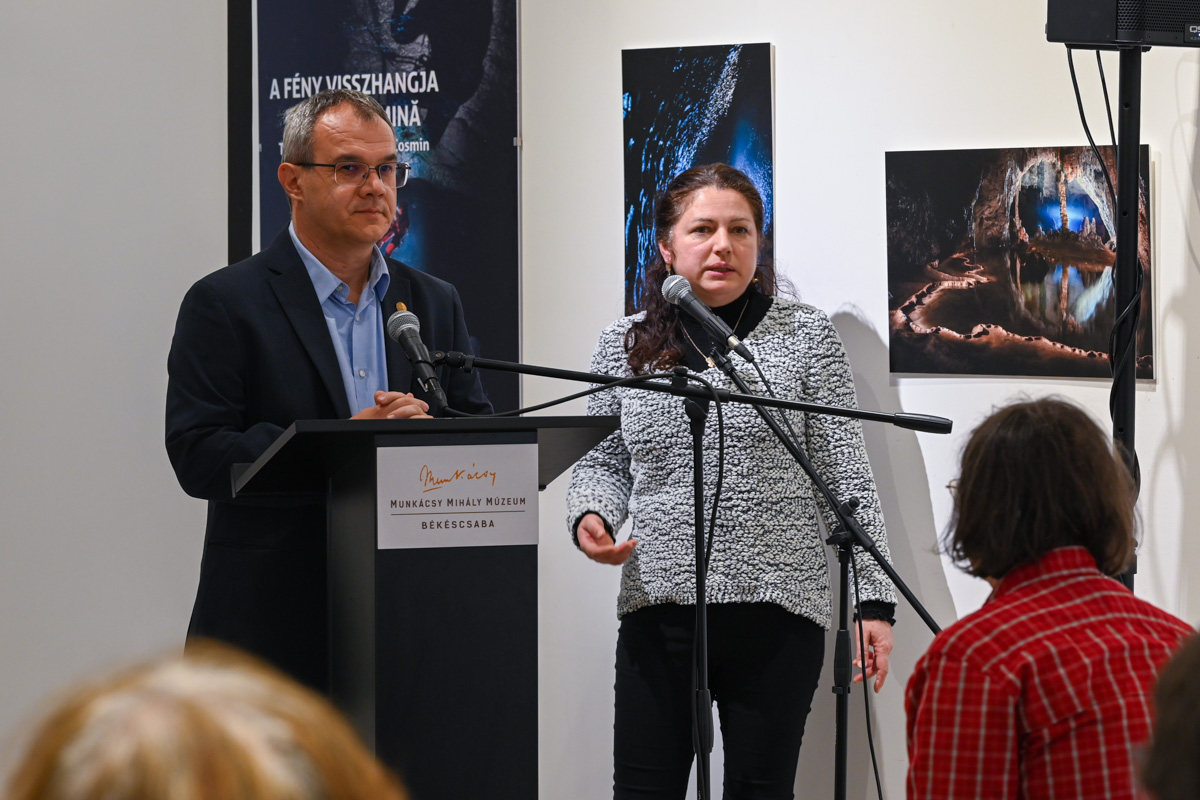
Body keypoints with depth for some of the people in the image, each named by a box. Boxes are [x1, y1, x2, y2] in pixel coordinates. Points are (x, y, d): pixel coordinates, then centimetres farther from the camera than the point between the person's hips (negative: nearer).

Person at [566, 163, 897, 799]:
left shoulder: (804, 336, 2)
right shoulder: (622, 346, 9)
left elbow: (847, 477, 2)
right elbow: (602, 462, 17)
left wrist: (873, 599, -4)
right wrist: (590, 517, -6)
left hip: (777, 612, -2)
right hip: (657, 607, 2)